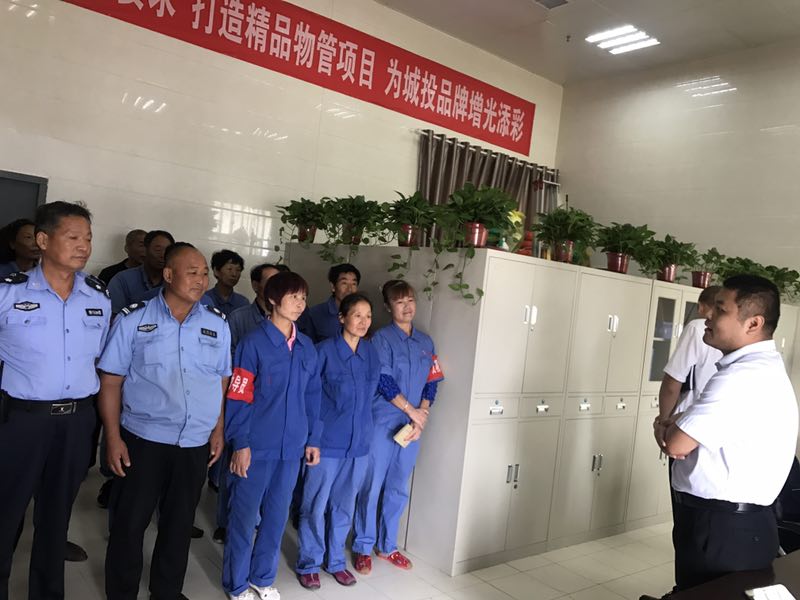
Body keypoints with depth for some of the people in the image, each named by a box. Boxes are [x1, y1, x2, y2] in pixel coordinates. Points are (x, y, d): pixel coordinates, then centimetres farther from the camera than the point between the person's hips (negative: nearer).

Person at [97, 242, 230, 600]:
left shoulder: (218, 324, 2)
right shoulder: (134, 319, -5)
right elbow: (111, 382, -4)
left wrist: (218, 431, 6)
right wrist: (113, 437, -9)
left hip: (196, 444, 3)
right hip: (143, 438, -2)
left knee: (179, 523, 16)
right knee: (130, 522, 9)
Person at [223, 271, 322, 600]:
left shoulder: (307, 347, 6)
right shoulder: (253, 343, -11)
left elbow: (312, 396, 11)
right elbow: (238, 397, -12)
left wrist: (313, 439, 10)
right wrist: (240, 444, -13)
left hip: (291, 448, 5)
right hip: (257, 447, -5)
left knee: (276, 516, 16)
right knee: (244, 517, 9)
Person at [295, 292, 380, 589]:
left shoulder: (372, 353, 3)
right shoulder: (324, 351, -12)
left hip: (359, 441, 5)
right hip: (327, 441, -4)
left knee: (344, 505, 17)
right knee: (315, 506, 8)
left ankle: (336, 560, 34)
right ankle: (309, 564, 27)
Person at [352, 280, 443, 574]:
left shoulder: (425, 342, 10)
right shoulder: (382, 338, -6)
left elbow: (431, 383, 9)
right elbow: (384, 381, -12)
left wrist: (422, 416, -4)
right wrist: (411, 410, -11)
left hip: (412, 425, 5)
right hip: (382, 422, -5)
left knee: (398, 489, 13)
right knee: (372, 485, 3)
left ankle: (387, 545, 28)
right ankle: (363, 547, 18)